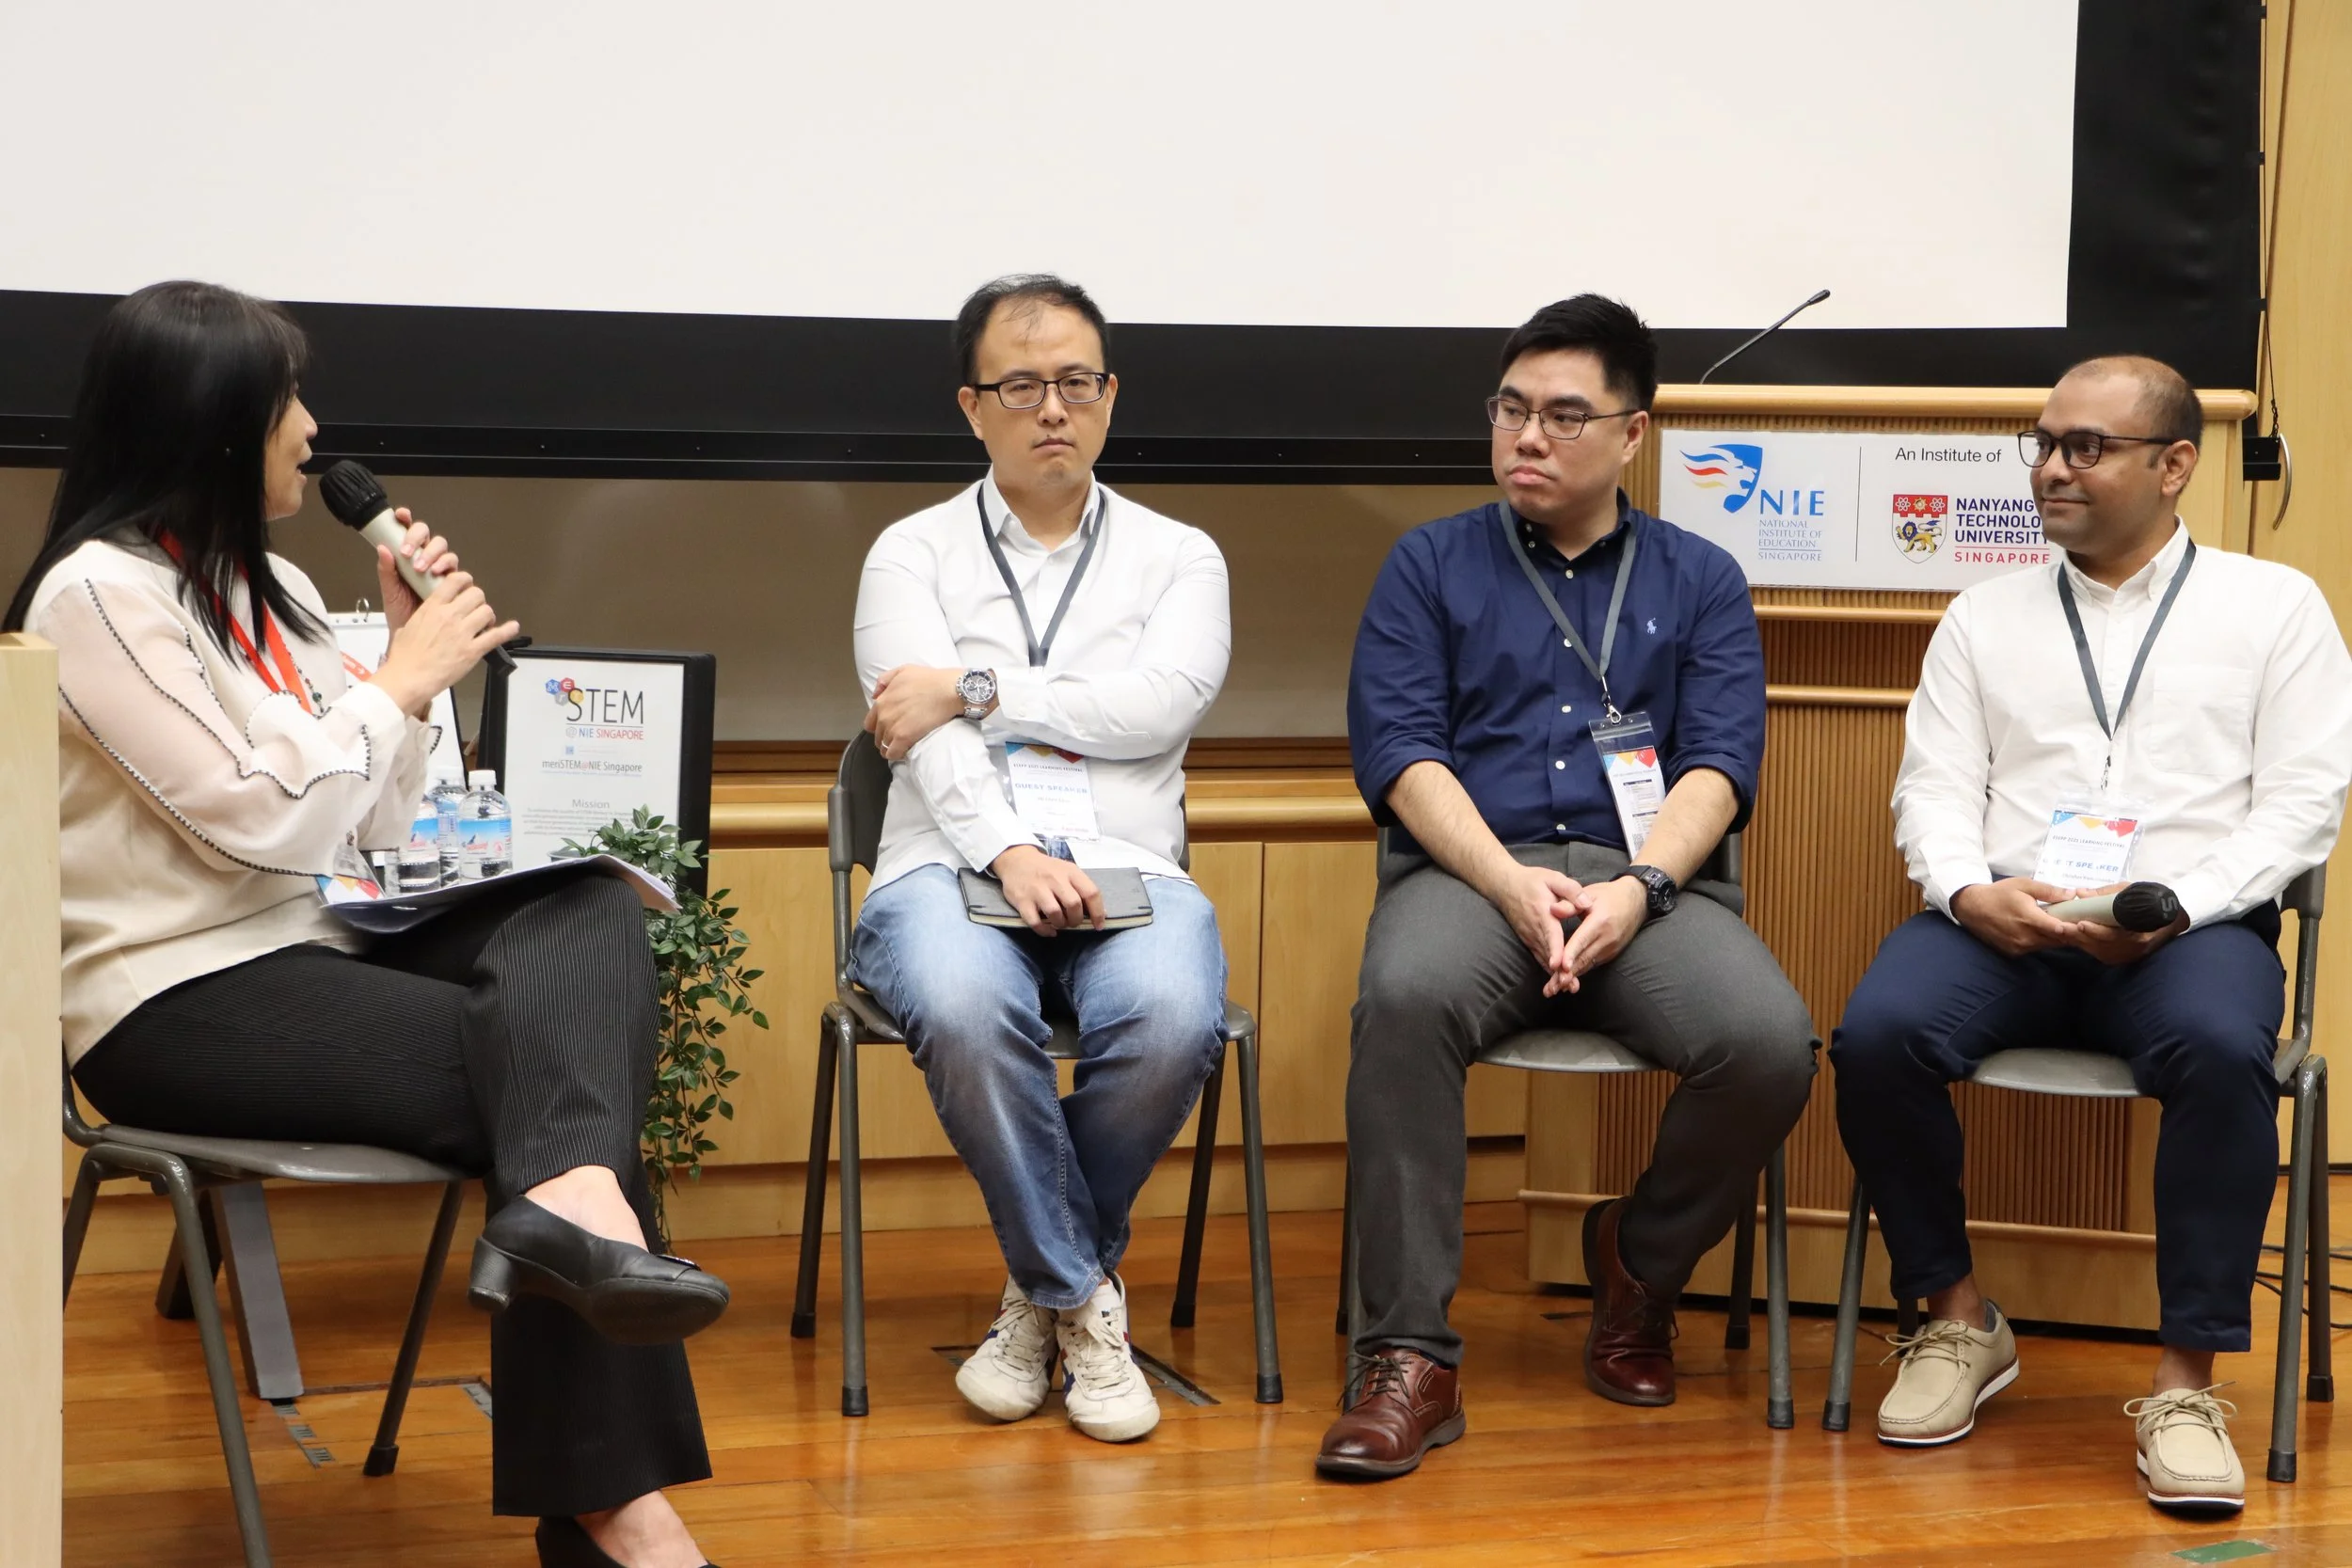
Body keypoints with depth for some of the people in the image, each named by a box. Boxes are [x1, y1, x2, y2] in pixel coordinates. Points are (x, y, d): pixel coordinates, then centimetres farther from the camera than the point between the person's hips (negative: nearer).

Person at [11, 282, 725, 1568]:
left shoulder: (269, 588, 16)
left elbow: (370, 824, 15)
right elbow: (267, 823, -18)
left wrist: (414, 652, 5)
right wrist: (403, 678, -6)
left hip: (314, 949, 8)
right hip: (182, 999, -8)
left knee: (586, 913, -19)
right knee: (549, 1060, -21)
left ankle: (567, 1210, -44)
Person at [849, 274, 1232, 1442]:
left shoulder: (1179, 559, 18)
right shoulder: (913, 554, 14)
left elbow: (1159, 704, -4)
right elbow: (925, 736, -3)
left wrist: (976, 692, -6)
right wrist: (1010, 853, -21)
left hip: (1123, 869, 1)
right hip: (955, 863, -1)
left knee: (1171, 1016, -34)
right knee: (961, 1006, -37)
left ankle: (1042, 1287, -9)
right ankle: (1083, 1299, -17)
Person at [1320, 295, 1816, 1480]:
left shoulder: (1699, 582, 18)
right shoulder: (1431, 567, 15)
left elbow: (1719, 767, 5)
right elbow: (1398, 753, 3)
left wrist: (1639, 889, -15)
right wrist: (1512, 884, -14)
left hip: (1645, 878, 1)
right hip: (1471, 868, -1)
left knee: (1769, 1044, -30)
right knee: (1406, 998, -37)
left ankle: (1640, 1262, 3)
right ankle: (1410, 1359, -32)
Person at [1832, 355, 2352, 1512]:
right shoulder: (1985, 617, 20)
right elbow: (1935, 790, 11)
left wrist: (2176, 904, -14)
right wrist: (1969, 889, -12)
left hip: (2190, 929, -2)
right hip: (2006, 922, 3)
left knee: (2220, 1050, -37)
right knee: (1877, 1034, -29)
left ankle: (2186, 1381, -26)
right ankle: (1958, 1321, -7)